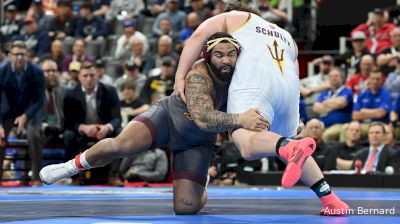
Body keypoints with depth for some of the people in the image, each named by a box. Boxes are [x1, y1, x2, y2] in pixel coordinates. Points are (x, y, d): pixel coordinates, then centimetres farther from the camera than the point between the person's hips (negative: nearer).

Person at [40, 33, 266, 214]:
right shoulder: (198, 76, -32)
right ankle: (74, 165, -3)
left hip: (197, 141, 4)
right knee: (120, 145, -33)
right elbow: (202, 118, -47)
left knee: (185, 208, -10)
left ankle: (201, 190, 30)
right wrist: (239, 119, -58)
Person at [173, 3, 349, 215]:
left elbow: (199, 35, 10)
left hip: (254, 81, -6)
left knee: (247, 145, -25)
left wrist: (180, 76, 7)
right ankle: (330, 200, 13)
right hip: (289, 86, 6)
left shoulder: (231, 18, 28)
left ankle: (293, 148, -54)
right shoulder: (286, 37, 42)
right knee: (285, 146, 26)